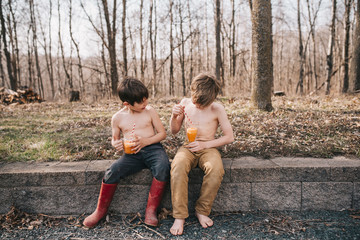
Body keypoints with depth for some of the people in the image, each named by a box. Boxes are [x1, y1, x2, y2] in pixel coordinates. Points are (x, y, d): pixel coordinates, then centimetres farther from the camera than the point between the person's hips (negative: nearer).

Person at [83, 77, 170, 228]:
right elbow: (114, 139, 18)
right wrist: (116, 144, -8)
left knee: (163, 167, -33)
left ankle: (151, 210, -16)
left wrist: (145, 141, -13)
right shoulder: (117, 118, 5)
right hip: (132, 154, 1)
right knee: (112, 172, -23)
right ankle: (101, 211, 3)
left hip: (152, 149, -1)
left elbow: (162, 133, 4)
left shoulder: (150, 111, 3)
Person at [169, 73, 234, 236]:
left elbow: (229, 137, -3)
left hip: (208, 148, -1)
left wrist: (205, 144, -13)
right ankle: (179, 216, -23)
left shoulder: (217, 109, -5)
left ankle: (202, 211, -13)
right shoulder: (185, 103, 5)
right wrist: (174, 116, -9)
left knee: (216, 169, -35)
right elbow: (174, 131, 12)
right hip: (188, 147, 2)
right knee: (178, 166, -33)